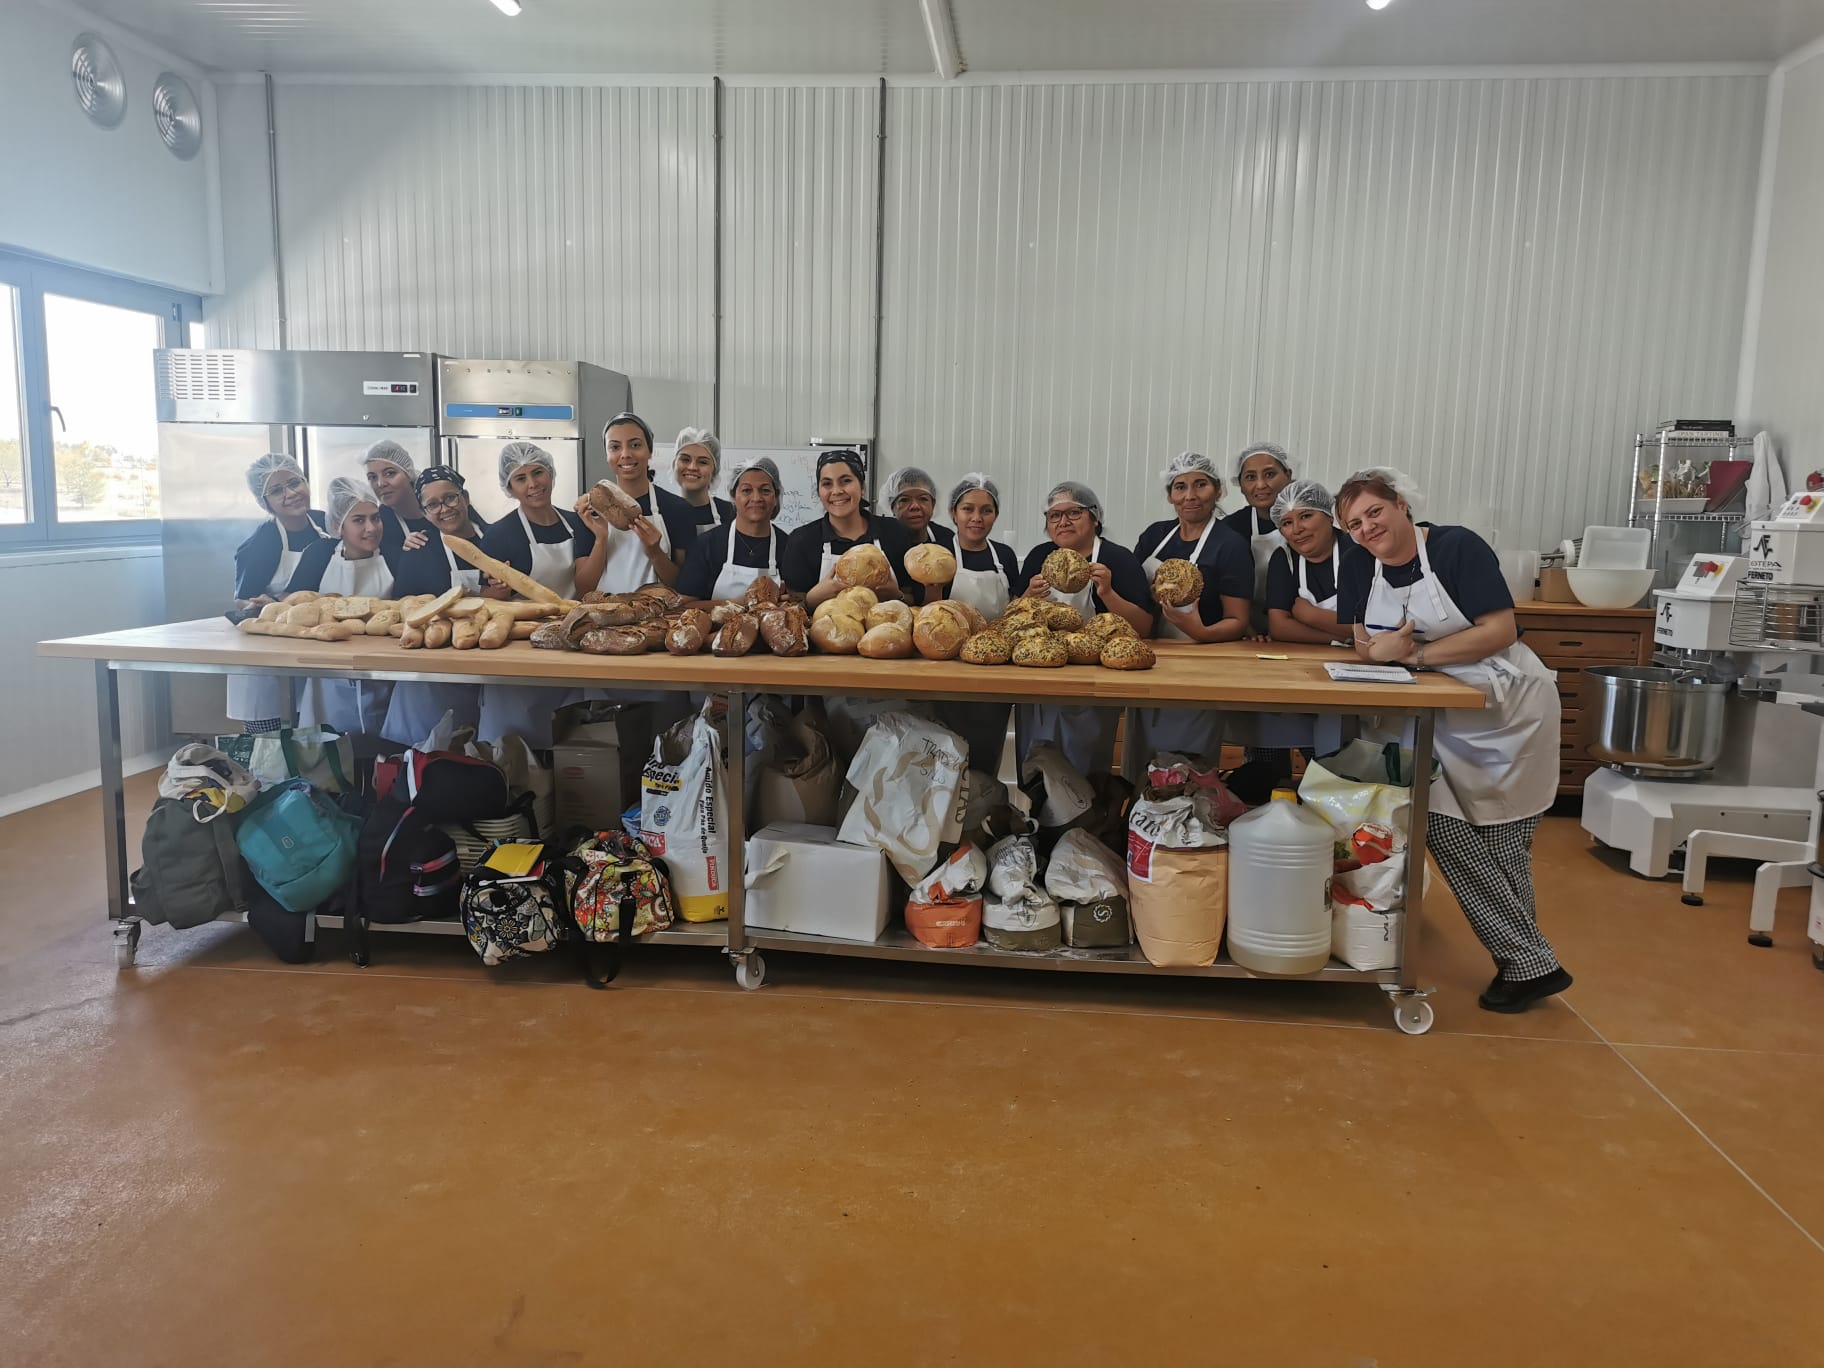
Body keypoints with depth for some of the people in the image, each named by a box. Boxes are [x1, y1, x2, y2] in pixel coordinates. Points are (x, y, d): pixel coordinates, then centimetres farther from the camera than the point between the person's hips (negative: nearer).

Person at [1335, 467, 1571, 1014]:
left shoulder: (1457, 547, -14)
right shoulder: (1359, 568, 2)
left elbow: (1501, 631, -19)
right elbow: (1364, 645, 5)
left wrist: (1417, 653, -20)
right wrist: (1388, 645, -19)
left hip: (1508, 707, -5)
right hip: (1442, 719, 5)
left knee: (1502, 846, 0)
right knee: (1440, 826, -7)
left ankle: (1521, 961, 15)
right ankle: (1531, 962, 3)